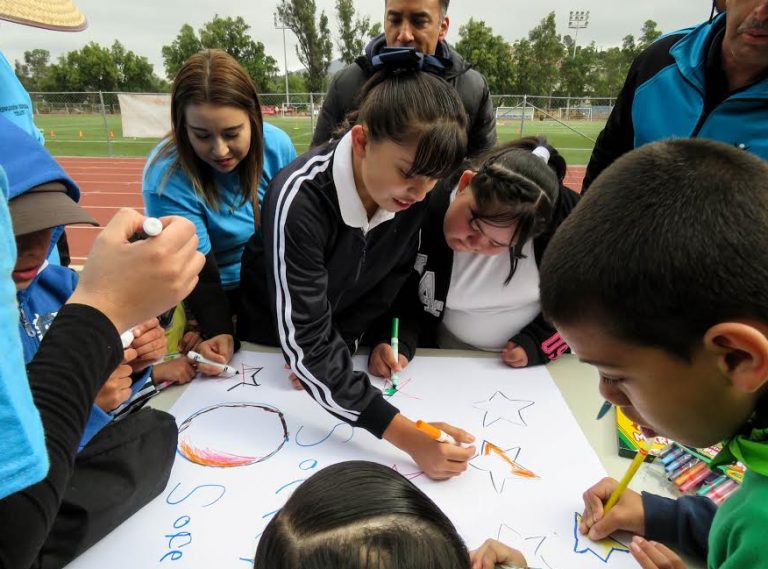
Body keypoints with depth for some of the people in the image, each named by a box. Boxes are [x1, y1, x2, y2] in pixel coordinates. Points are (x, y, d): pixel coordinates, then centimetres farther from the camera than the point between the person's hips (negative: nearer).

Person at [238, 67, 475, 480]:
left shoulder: (411, 192, -21)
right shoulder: (299, 201, -37)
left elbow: (389, 281, -7)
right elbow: (302, 345, -38)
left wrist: (340, 345, -17)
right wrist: (411, 438, -42)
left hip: (341, 340, 3)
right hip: (267, 343, -3)